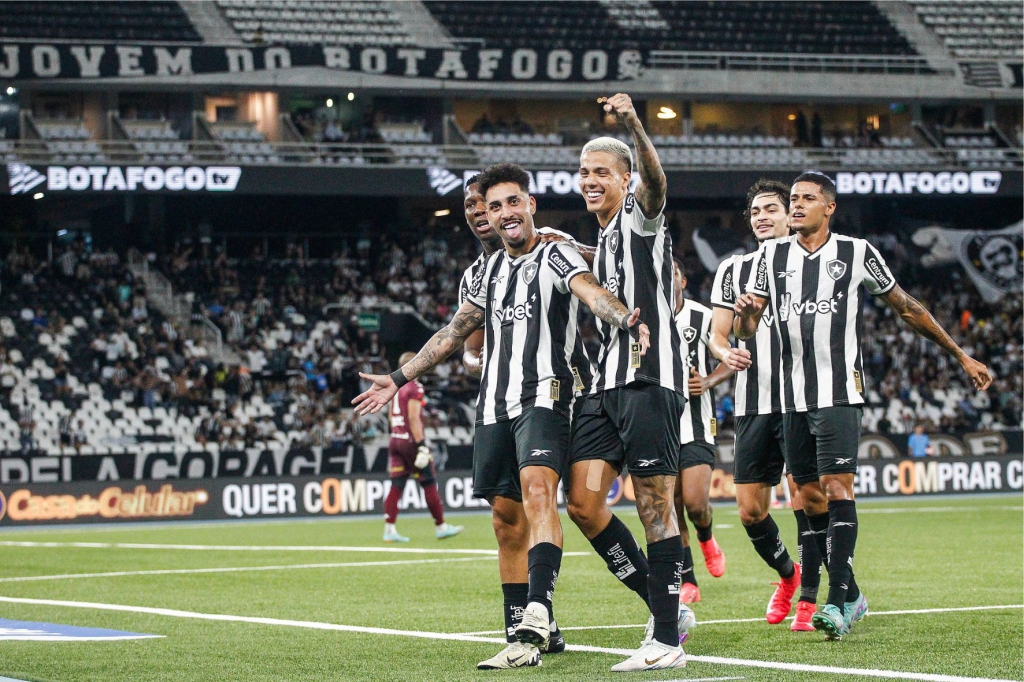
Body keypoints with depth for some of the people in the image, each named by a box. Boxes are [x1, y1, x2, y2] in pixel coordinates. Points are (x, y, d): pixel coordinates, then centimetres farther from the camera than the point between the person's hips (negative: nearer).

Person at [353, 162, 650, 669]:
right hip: (494, 404, 7)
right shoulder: (491, 271, 20)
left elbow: (592, 294, -21)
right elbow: (454, 333, 31)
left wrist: (626, 320, -43)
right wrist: (398, 379, 35)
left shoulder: (556, 256, 0)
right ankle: (534, 633, 16)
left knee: (537, 490, -26)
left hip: (544, 395, -7)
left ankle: (536, 621, -40)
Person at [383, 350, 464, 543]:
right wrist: (421, 445, -21)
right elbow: (414, 418, -19)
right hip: (411, 440, -8)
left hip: (396, 440, 8)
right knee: (429, 484, 2)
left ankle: (389, 529, -2)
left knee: (397, 485, 5)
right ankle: (441, 526, 9)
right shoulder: (415, 389, -12)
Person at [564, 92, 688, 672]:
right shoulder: (605, 240, 24)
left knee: (656, 508, -8)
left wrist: (635, 127, -43)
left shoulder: (641, 216, -1)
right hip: (608, 385, 8)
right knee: (584, 503, -1)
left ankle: (667, 641, -5)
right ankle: (665, 609, 9)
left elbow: (655, 180, -23)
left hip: (649, 380, -8)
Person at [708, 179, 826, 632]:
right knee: (749, 510, 2)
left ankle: (809, 597, 0)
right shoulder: (734, 269, 12)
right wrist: (726, 353, -11)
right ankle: (786, 574, 27)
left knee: (808, 501, -10)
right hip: (753, 404, 3)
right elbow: (716, 334, 11)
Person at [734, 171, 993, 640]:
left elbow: (906, 308, 11)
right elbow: (746, 331, 9)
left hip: (839, 394, -4)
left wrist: (962, 357, 14)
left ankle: (838, 604, -20)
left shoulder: (856, 254, 2)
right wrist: (744, 313, -16)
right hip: (793, 398, 4)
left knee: (836, 488, -16)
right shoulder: (772, 255, 10)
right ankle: (851, 596, 18)